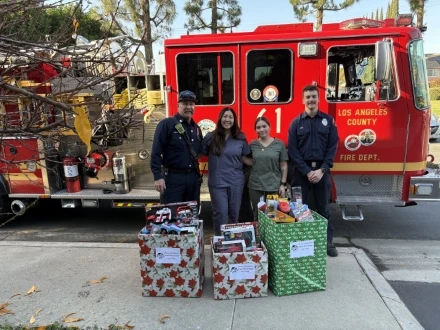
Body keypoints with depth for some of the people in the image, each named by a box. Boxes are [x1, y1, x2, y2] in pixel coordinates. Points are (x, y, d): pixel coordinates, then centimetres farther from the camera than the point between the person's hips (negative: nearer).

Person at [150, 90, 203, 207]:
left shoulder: (196, 128, 13)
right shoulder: (166, 124, -7)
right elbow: (156, 152, -12)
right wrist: (158, 177, -18)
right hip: (172, 177, -6)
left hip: (193, 177, 7)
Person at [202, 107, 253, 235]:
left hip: (236, 181, 3)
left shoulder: (241, 138, 4)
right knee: (221, 212, -1)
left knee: (234, 212, 12)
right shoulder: (210, 137, -2)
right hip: (217, 182, -2)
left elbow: (244, 158, 10)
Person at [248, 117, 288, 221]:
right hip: (255, 186, 1)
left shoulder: (279, 144, 0)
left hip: (274, 186, -1)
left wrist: (283, 184, -3)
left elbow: (284, 166, 1)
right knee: (258, 215, 10)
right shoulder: (253, 144, 4)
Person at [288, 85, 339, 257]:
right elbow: (292, 150, -3)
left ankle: (328, 242, 19)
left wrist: (322, 169, -10)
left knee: (324, 207, 9)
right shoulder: (296, 123, 2)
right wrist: (307, 171, -11)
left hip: (322, 170, 1)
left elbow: (333, 147, 1)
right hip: (302, 171, -1)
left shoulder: (328, 120, 6)